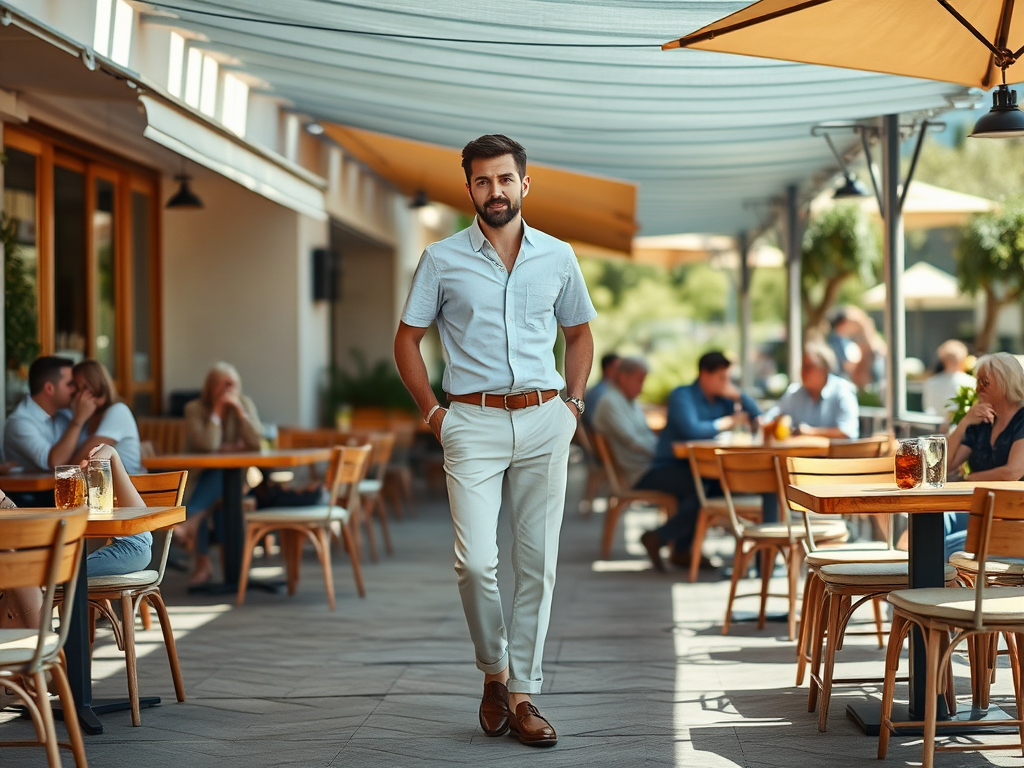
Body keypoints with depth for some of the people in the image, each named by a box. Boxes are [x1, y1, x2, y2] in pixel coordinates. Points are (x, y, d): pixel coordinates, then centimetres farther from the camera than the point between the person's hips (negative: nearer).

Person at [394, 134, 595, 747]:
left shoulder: (559, 258, 8)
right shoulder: (442, 260, 2)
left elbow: (579, 332, 22)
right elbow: (407, 339, 10)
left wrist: (574, 403, 12)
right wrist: (431, 411, 4)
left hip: (544, 422, 2)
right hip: (473, 424, -2)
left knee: (537, 562, 2)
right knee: (476, 561, -12)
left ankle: (524, 692, 9)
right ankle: (494, 670, 11)